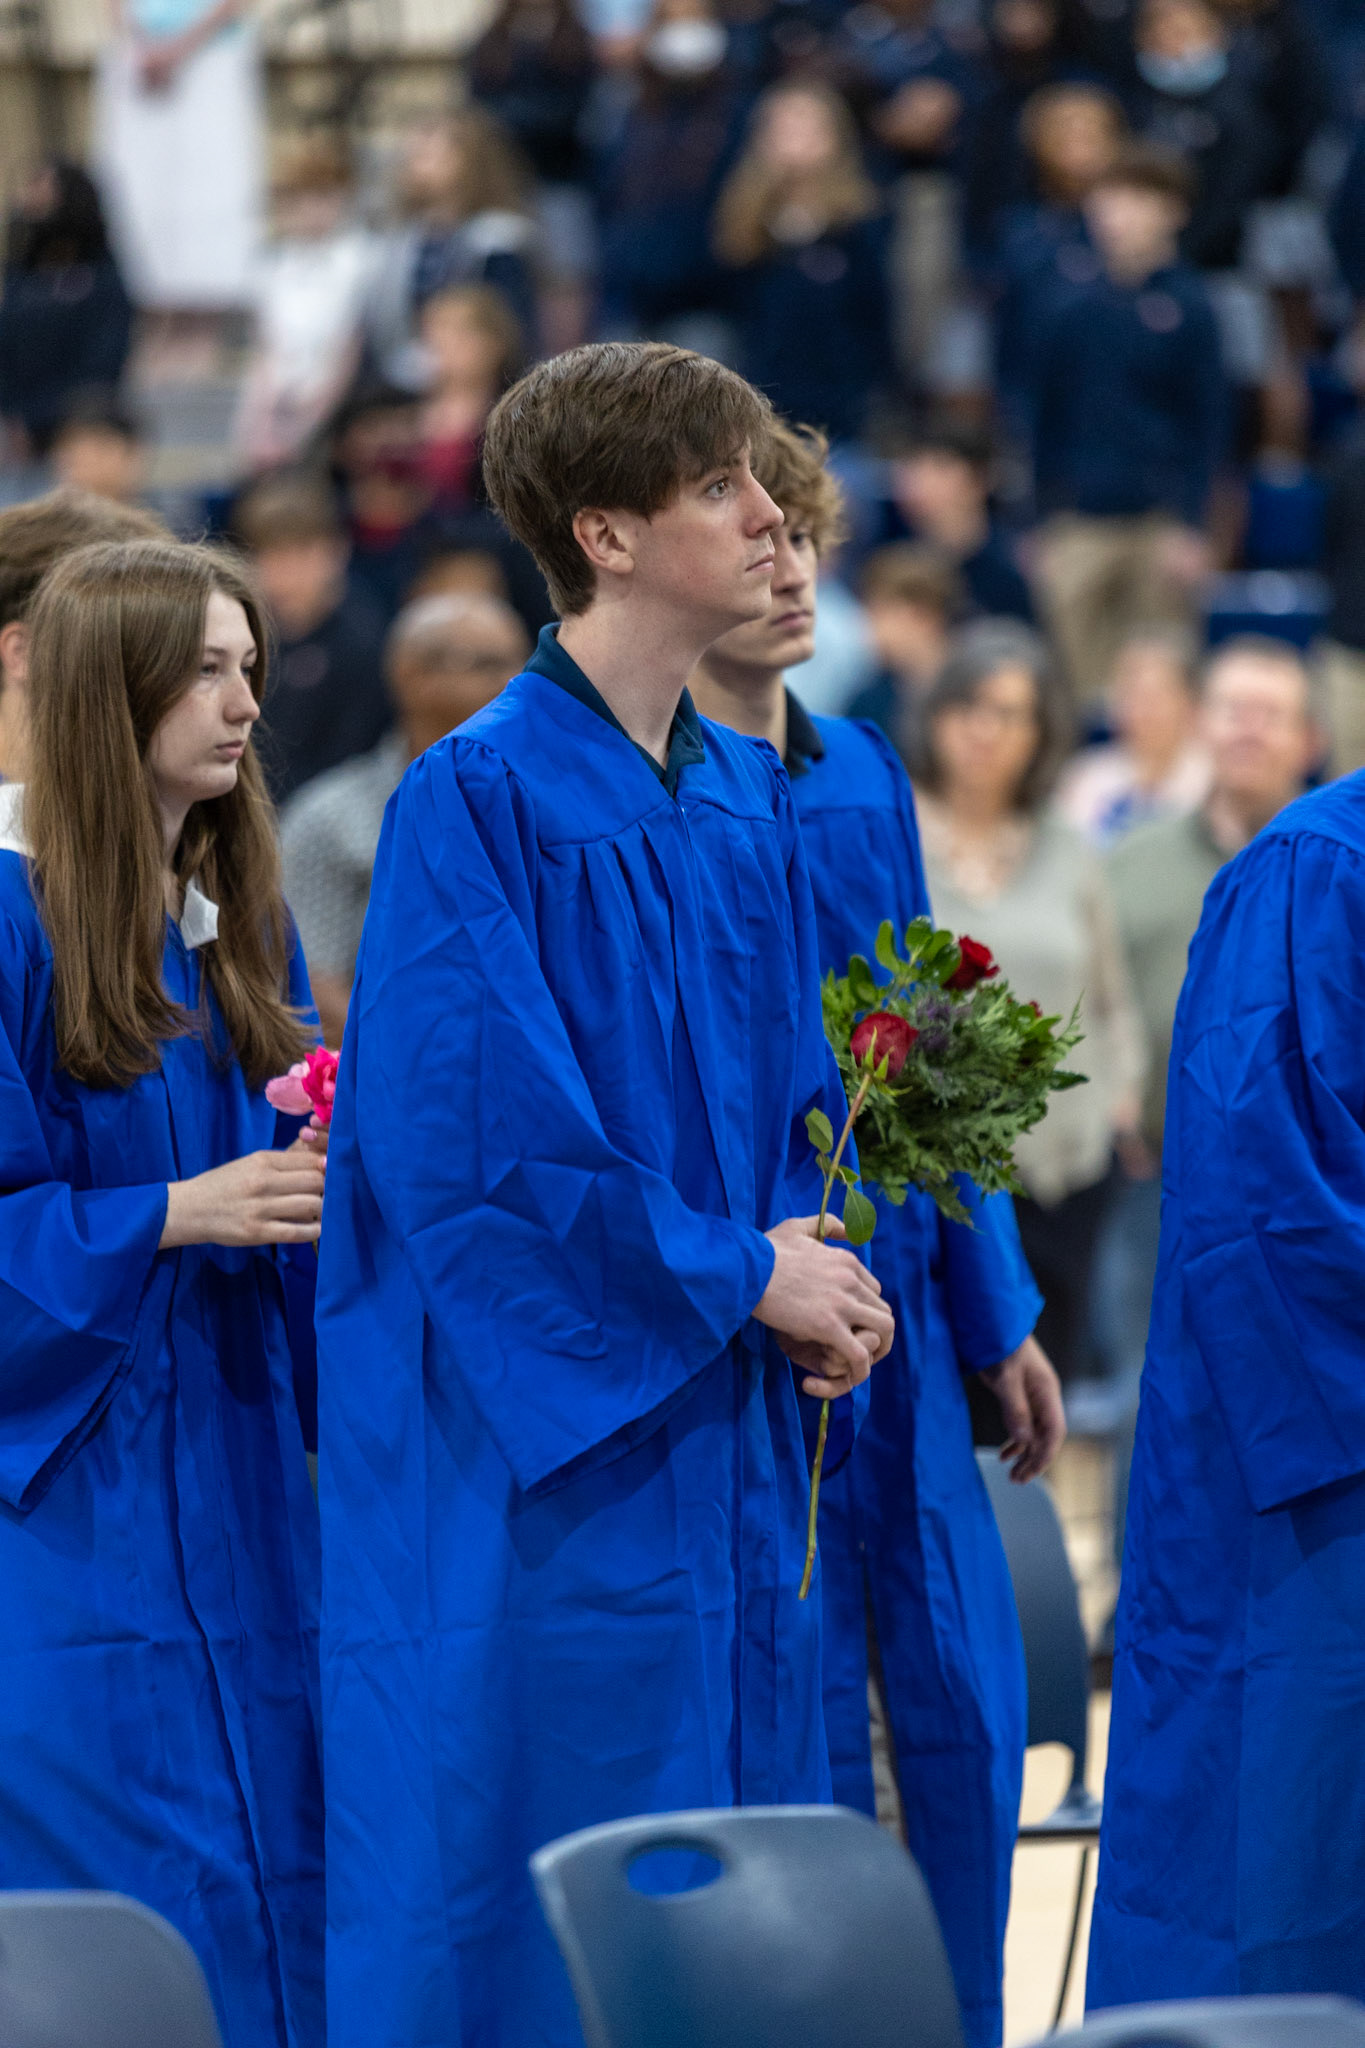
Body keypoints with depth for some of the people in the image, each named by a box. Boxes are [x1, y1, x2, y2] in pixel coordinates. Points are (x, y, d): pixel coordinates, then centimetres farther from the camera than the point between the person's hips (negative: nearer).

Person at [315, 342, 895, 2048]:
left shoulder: (746, 801, 12)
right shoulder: (479, 799, -12)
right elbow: (473, 1140, -18)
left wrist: (814, 1274, -1)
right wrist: (742, 1279, -13)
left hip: (727, 1441, 8)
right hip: (547, 1450, -8)